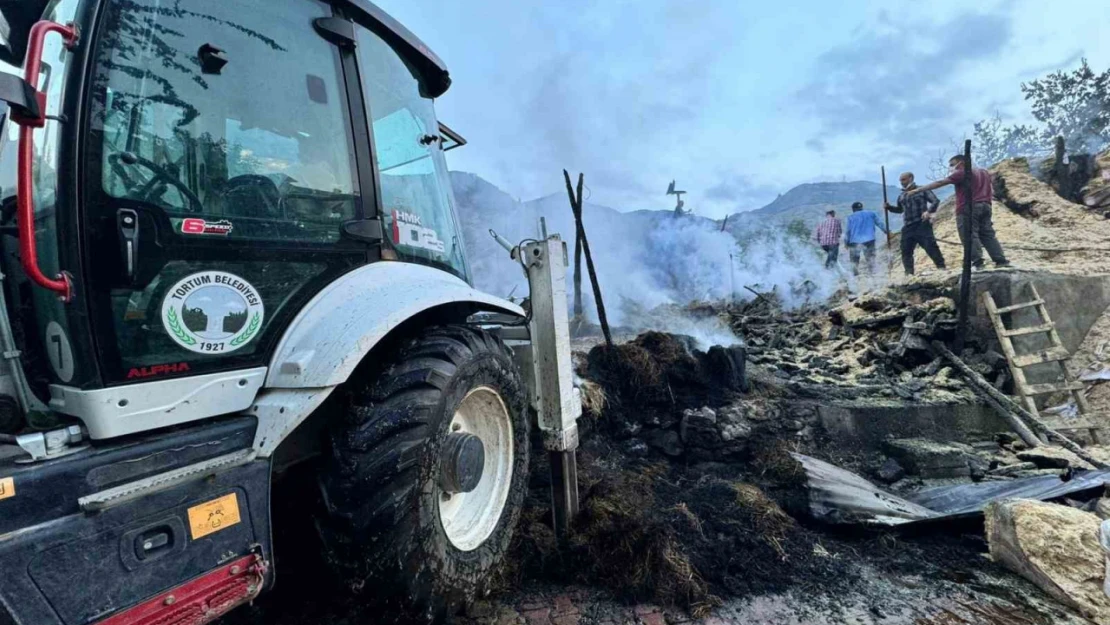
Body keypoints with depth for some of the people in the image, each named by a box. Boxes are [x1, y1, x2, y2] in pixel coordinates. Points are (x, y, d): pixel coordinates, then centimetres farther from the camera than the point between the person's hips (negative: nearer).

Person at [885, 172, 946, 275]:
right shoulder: (901, 196, 18)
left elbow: (936, 201, -2)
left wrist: (929, 211, -19)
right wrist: (889, 207, 13)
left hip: (922, 225, -5)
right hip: (908, 227, 5)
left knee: (931, 246, -10)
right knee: (906, 250, 2)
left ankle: (941, 267, -1)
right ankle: (909, 272, 8)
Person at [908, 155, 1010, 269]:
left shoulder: (962, 173, -4)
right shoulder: (984, 172, 23)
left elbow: (940, 183, -10)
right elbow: (991, 189, 24)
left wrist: (918, 190, -13)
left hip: (968, 208, -8)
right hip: (985, 206, 8)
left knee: (970, 236, -8)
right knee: (988, 235, 9)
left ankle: (977, 262, -15)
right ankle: (1001, 260, 3)